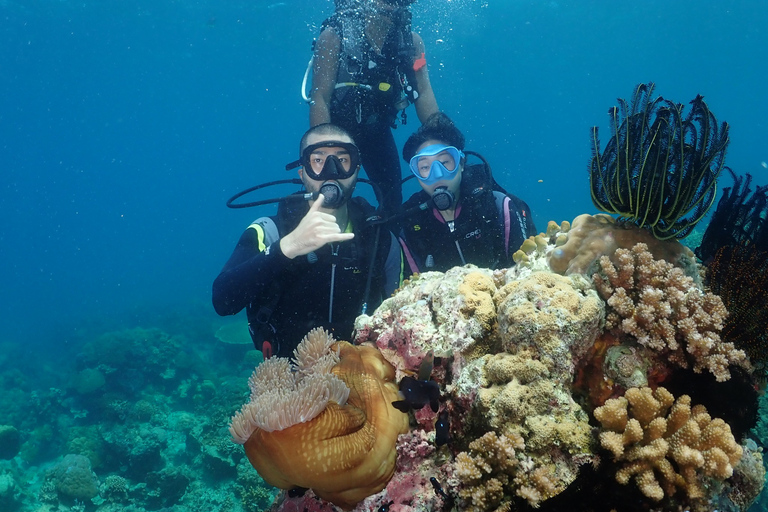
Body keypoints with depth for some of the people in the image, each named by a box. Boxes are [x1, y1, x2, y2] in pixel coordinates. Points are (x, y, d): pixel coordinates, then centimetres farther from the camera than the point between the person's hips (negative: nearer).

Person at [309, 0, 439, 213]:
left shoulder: (411, 42, -8)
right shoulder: (335, 36, -19)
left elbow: (424, 94, -12)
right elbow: (320, 98, -22)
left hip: (378, 131, 3)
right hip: (338, 128, -3)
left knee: (394, 201, 8)